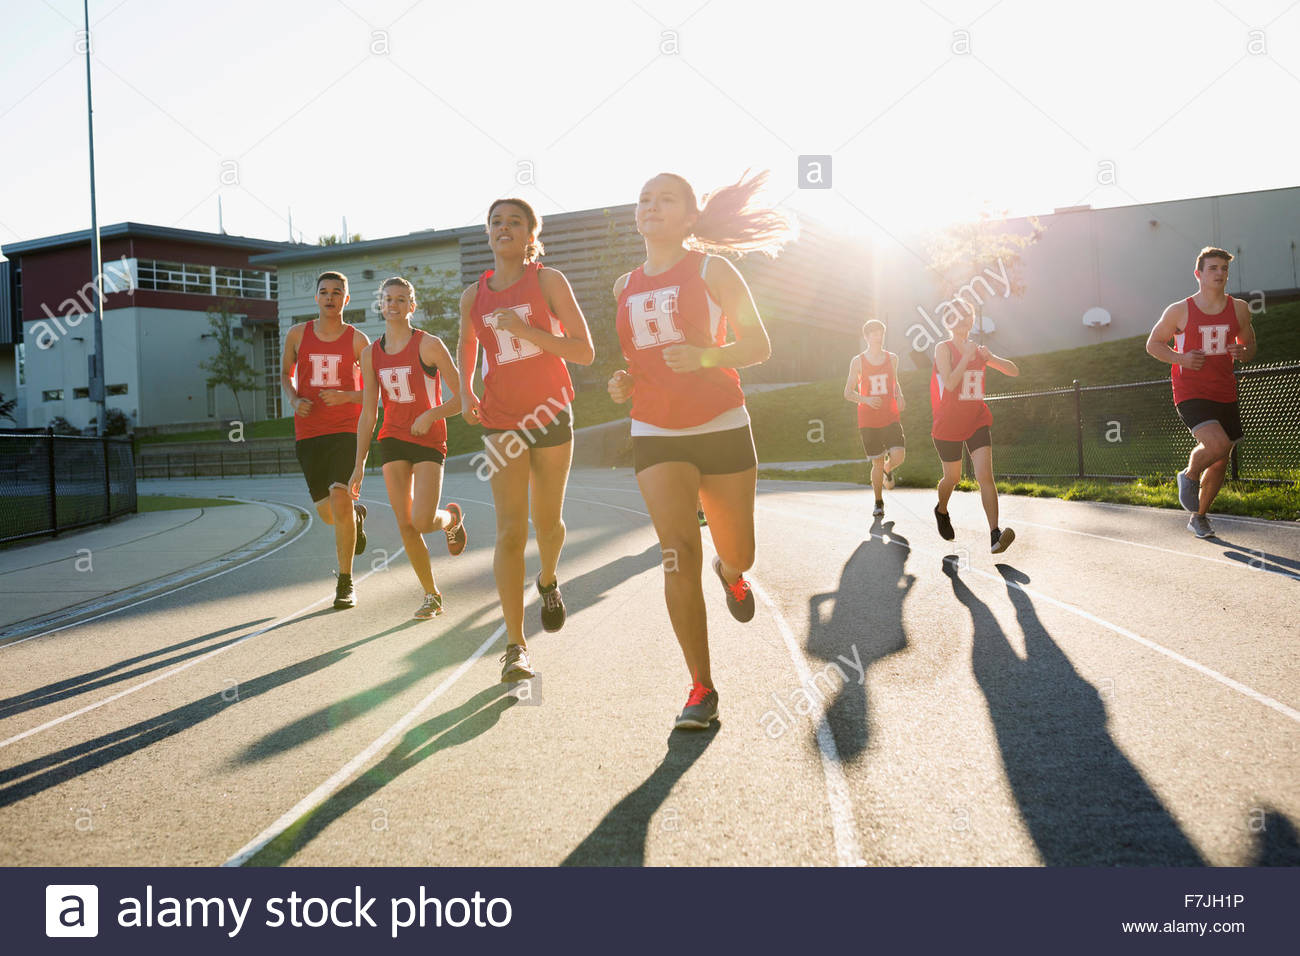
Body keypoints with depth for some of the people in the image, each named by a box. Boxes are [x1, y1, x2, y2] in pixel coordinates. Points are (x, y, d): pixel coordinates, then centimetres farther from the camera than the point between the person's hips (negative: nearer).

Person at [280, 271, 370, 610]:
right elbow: (286, 373, 20)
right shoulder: (298, 334, 6)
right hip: (308, 433, 3)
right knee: (328, 513, 6)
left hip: (346, 430, -3)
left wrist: (345, 397, -15)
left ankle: (345, 582, -6)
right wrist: (294, 400, 0)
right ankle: (355, 515, 46)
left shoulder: (357, 340, 0)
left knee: (340, 499, -19)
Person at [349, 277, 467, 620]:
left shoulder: (429, 345, -8)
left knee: (422, 522, -16)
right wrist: (359, 466, 5)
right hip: (393, 440, 4)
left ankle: (452, 518, 21)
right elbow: (368, 414, 9)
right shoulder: (371, 354, 6)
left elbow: (462, 396, -9)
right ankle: (432, 595, 15)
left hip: (429, 441, -4)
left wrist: (431, 414, -25)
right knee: (405, 525, 0)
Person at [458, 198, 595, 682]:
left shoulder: (548, 281, -4)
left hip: (551, 412, -1)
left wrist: (527, 332, -20)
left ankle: (548, 582, 46)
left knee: (547, 522, 10)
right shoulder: (473, 296, 5)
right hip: (500, 419, 1)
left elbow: (585, 351, -9)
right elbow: (467, 348, 22)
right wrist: (465, 392, 3)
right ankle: (515, 647, -6)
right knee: (510, 529, -9)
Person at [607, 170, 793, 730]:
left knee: (738, 554, 8)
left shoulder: (711, 270, -2)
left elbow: (759, 346, -4)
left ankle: (729, 572, 49)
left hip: (721, 427, -2)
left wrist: (706, 355, -22)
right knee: (677, 555, -13)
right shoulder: (626, 287, 11)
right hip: (655, 434, 2)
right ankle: (701, 688, -5)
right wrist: (623, 382, 3)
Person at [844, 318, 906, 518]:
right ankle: (879, 503, 19)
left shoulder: (892, 358, 8)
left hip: (891, 417, 2)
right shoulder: (858, 361, 0)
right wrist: (866, 399, -17)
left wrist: (899, 396, 4)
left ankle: (888, 470, 23)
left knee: (898, 457, -16)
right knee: (877, 463, -1)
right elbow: (848, 393, 2)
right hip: (868, 421, -2)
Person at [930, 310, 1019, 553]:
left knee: (985, 475, -14)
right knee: (953, 478, 11)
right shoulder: (943, 348, -7)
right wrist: (968, 356, -21)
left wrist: (990, 357, -7)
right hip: (948, 424, -3)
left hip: (977, 421, 3)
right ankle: (941, 510, 45)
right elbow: (950, 383, -20)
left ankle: (995, 534, -22)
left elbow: (1014, 371, 10)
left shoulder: (978, 350, 9)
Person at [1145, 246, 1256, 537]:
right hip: (1190, 393, -5)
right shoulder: (1179, 310, -4)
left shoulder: (1239, 309, 6)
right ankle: (1189, 476, 8)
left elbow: (1249, 346, 17)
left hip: (1224, 394, 5)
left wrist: (1243, 353, -8)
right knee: (1216, 444, -26)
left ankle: (1198, 517, 29)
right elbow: (1153, 344, 5)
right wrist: (1180, 358, -14)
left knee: (1221, 462, 9)